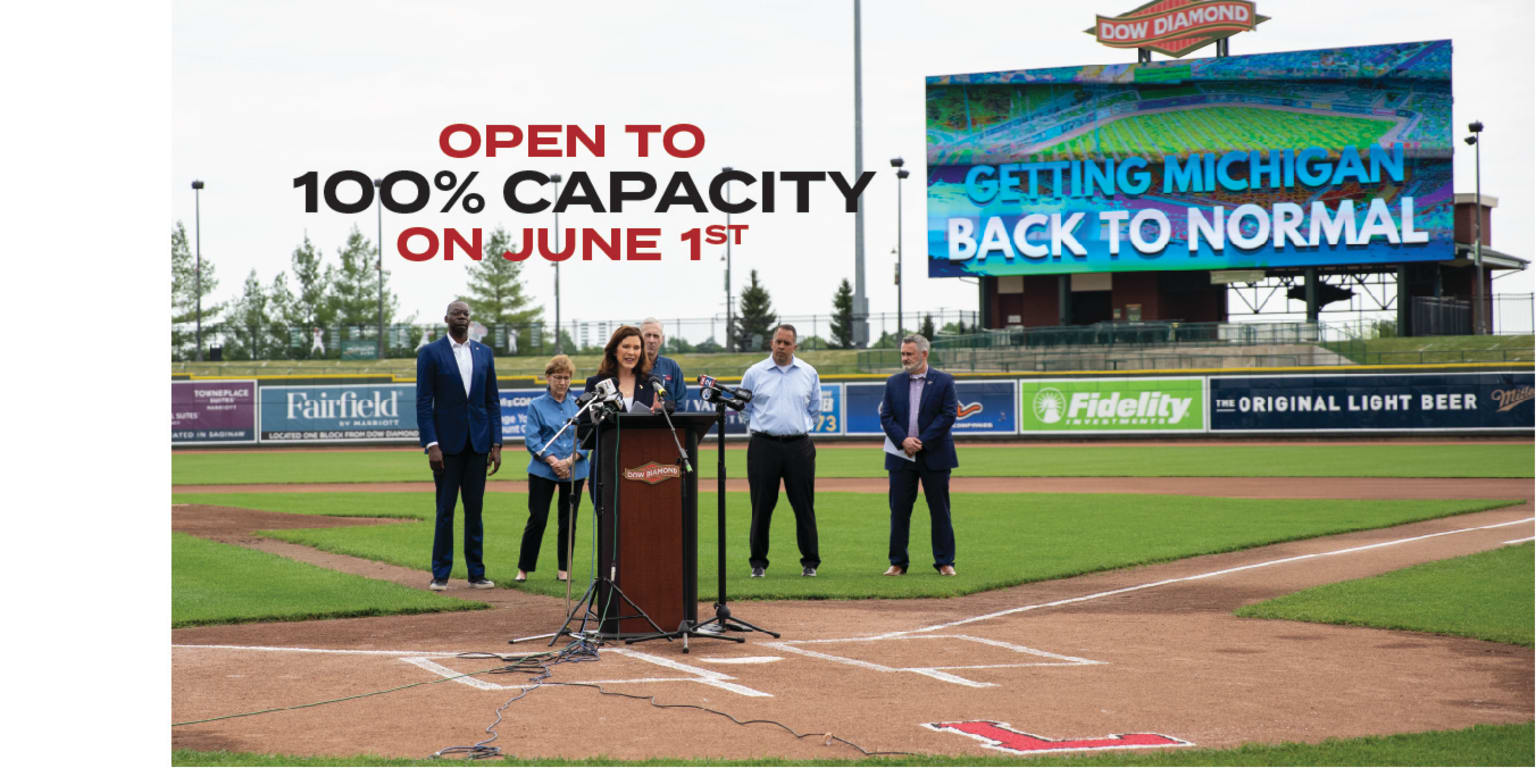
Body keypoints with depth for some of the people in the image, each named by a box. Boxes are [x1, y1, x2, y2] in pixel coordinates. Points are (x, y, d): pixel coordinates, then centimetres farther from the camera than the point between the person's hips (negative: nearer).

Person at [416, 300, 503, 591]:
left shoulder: (484, 353, 11)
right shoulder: (430, 353, 0)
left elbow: (493, 400, 11)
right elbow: (423, 402, -4)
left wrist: (496, 443, 3)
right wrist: (431, 444, -13)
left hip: (477, 443, 3)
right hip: (447, 443, -3)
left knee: (474, 509, 7)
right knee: (445, 510, -1)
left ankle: (476, 572, 12)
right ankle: (440, 574, 7)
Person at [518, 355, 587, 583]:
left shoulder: (579, 405, 9)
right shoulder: (537, 406, 3)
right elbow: (532, 440, -4)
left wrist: (570, 460, -11)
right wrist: (553, 461, -16)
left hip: (574, 472, 2)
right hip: (543, 471, -2)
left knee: (568, 522, 4)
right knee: (537, 520, -5)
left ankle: (564, 570, 14)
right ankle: (523, 569, 5)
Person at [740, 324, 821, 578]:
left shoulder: (808, 373, 9)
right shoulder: (754, 373, 5)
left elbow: (815, 409, 19)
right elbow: (744, 407, 15)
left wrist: (802, 429, 13)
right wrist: (759, 428, 12)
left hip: (799, 446, 1)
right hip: (763, 445, -1)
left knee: (804, 506, 0)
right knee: (761, 506, 0)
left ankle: (810, 562, 6)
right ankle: (758, 562, 9)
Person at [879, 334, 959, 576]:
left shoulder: (944, 381, 1)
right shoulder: (893, 383, 9)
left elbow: (948, 415, -6)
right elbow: (886, 417, 4)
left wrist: (922, 441, -12)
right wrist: (903, 440, -12)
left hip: (934, 456, -2)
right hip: (901, 456, 2)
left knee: (940, 511, 2)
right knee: (899, 510, 3)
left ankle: (944, 562, 9)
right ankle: (898, 562, 10)